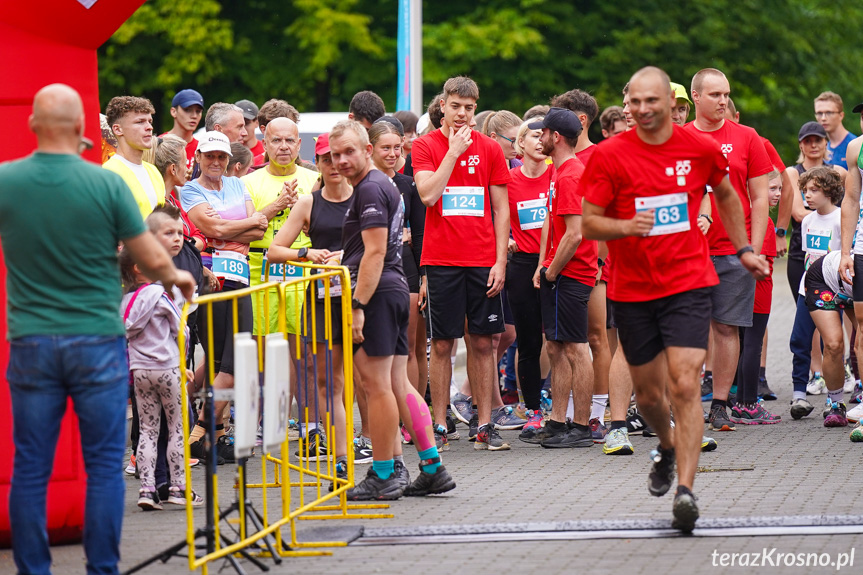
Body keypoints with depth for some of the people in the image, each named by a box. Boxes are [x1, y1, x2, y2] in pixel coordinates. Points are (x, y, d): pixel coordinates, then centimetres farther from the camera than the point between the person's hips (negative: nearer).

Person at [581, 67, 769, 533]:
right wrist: (627, 226, -25)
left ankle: (685, 491, -19)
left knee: (684, 385, -16)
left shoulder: (702, 148, -1)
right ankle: (667, 448, 46)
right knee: (648, 393, 12)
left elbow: (726, 196, 19)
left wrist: (743, 249, 21)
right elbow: (589, 223, -6)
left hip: (688, 284, -1)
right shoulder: (609, 155, -6)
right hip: (632, 289, 1)